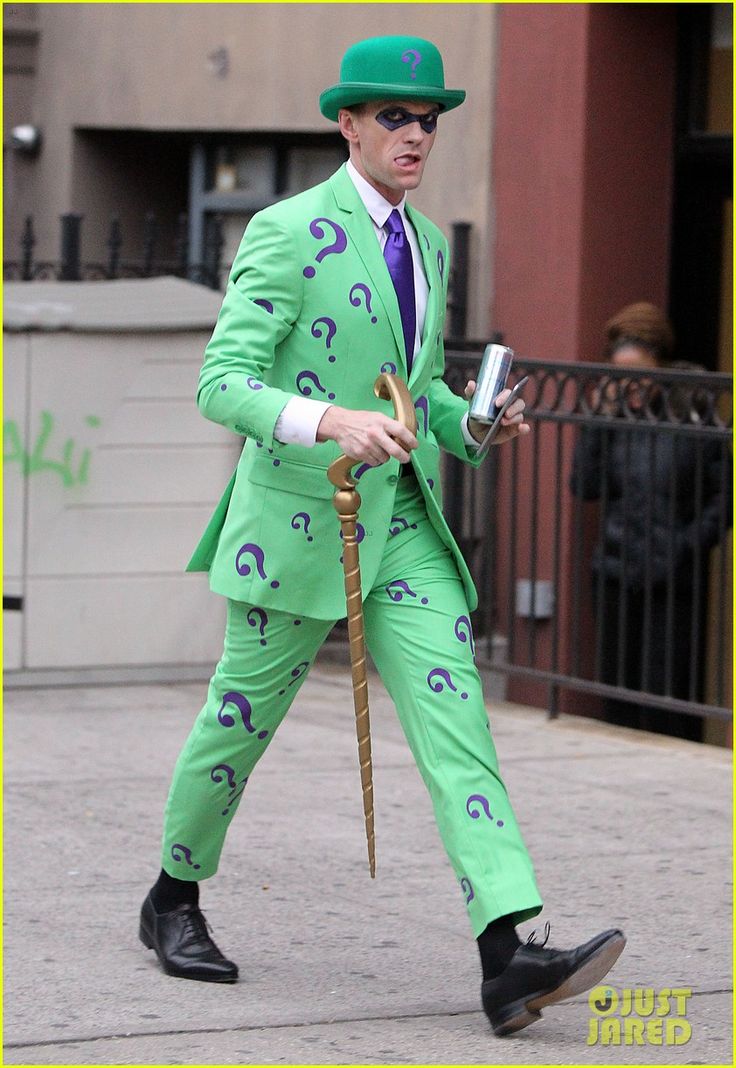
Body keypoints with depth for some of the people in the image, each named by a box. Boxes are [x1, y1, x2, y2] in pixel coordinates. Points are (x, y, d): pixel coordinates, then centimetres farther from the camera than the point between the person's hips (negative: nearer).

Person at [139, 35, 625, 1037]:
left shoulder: (428, 244, 12)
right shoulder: (288, 232, -11)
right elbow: (222, 384, -17)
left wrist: (475, 424, 3)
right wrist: (331, 423, -33)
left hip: (403, 521, 6)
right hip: (299, 516, -5)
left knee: (454, 714, -10)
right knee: (242, 718, 9)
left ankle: (508, 955, -21)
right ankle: (175, 899, 34)